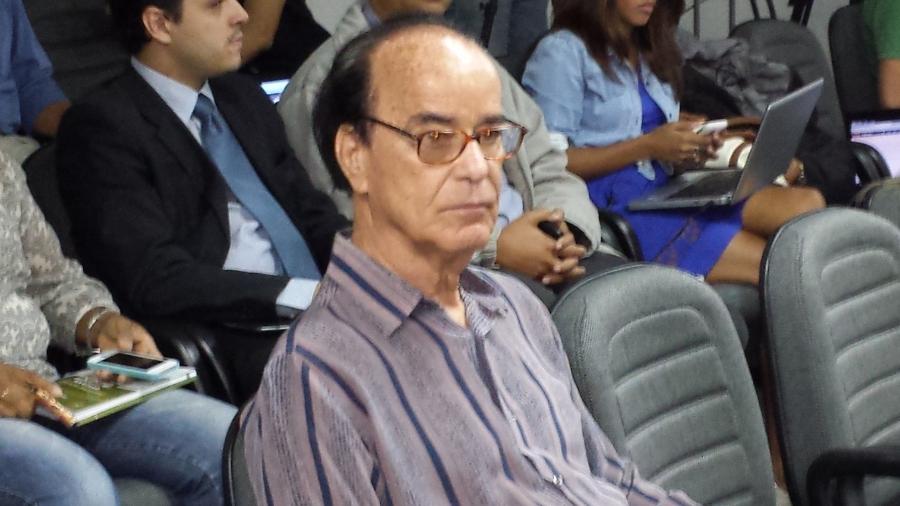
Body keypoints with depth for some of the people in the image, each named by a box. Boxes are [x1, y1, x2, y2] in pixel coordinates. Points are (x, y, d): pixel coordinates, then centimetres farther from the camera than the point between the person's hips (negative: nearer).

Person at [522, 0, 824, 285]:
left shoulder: (648, 53, 25)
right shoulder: (563, 52, 0)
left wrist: (692, 145, 0)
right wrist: (647, 147, -13)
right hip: (611, 209, -8)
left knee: (805, 204, -20)